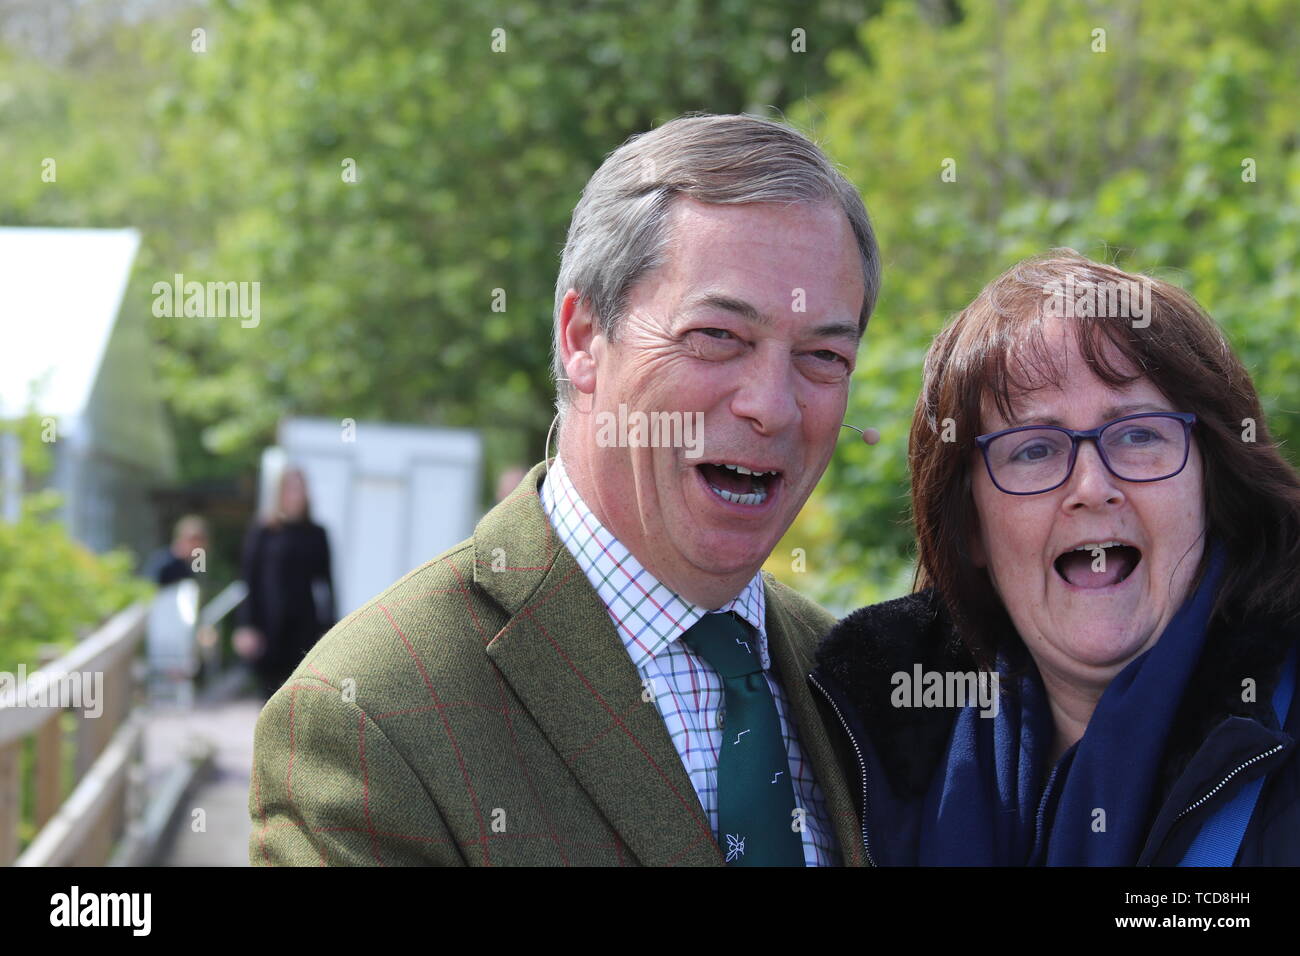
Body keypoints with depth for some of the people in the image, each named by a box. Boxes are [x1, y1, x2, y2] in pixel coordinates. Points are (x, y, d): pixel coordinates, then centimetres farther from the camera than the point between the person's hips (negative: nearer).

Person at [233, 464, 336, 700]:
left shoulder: (315, 534, 7)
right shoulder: (262, 532, 0)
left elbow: (325, 582, 8)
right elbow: (249, 580, -2)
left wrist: (329, 627, 3)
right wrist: (247, 626, -8)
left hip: (305, 625, 1)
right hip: (270, 625, -1)